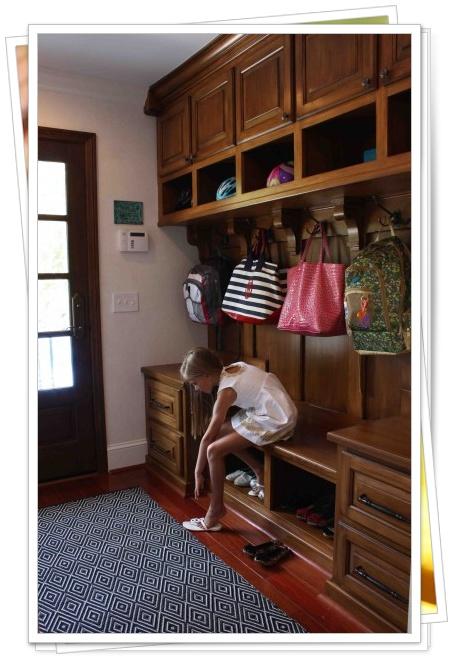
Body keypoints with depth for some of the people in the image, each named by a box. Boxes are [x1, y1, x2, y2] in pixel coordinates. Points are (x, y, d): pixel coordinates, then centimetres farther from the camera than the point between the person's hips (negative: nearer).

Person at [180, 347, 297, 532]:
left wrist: (198, 472, -2)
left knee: (214, 450, -10)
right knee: (221, 432, 14)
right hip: (279, 411, 9)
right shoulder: (235, 367, 5)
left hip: (275, 422, -9)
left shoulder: (226, 390, -16)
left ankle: (215, 511, 4)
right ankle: (260, 472, 20)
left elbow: (207, 437, -12)